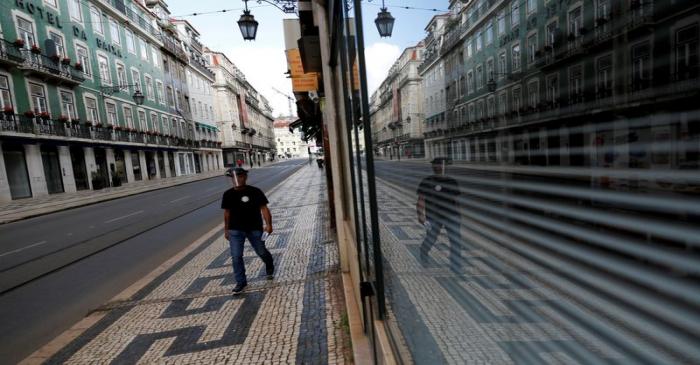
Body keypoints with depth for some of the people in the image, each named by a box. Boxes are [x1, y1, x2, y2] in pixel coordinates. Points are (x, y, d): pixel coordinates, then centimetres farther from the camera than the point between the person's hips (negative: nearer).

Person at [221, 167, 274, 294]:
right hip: (235, 230, 2)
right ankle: (241, 281, 17)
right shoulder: (228, 194, -1)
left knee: (262, 252, 11)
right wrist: (226, 229, 13)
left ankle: (270, 268, 43)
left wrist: (268, 224, -22)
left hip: (254, 228, -2)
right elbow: (227, 212, 9)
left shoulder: (255, 192, -11)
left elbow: (264, 208, -12)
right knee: (236, 256, -1)